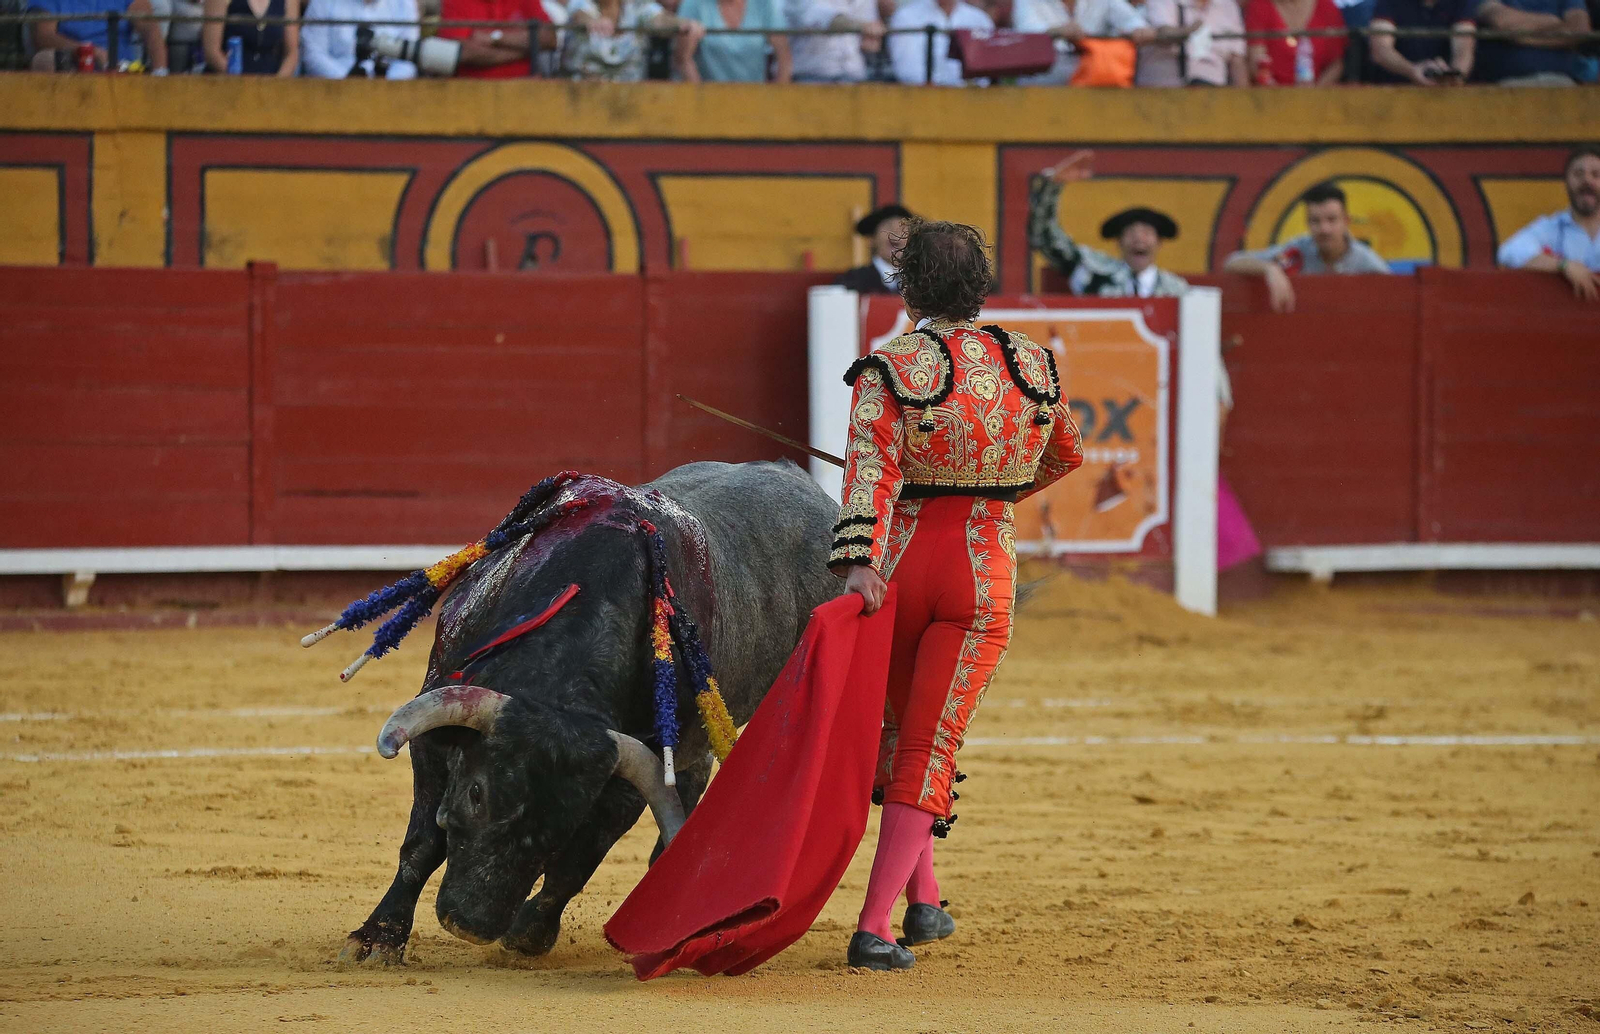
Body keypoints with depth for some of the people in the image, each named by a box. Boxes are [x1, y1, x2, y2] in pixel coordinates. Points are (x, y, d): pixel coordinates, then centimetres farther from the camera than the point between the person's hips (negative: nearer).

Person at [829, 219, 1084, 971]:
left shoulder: (890, 373, -7)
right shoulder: (1030, 366, 5)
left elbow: (872, 468, -22)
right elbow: (1065, 455, 23)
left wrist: (858, 563, -33)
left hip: (899, 567, -1)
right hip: (984, 573, 1)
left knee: (899, 733, 23)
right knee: (929, 751, -1)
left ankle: (923, 901, 29)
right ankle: (874, 929, -12)